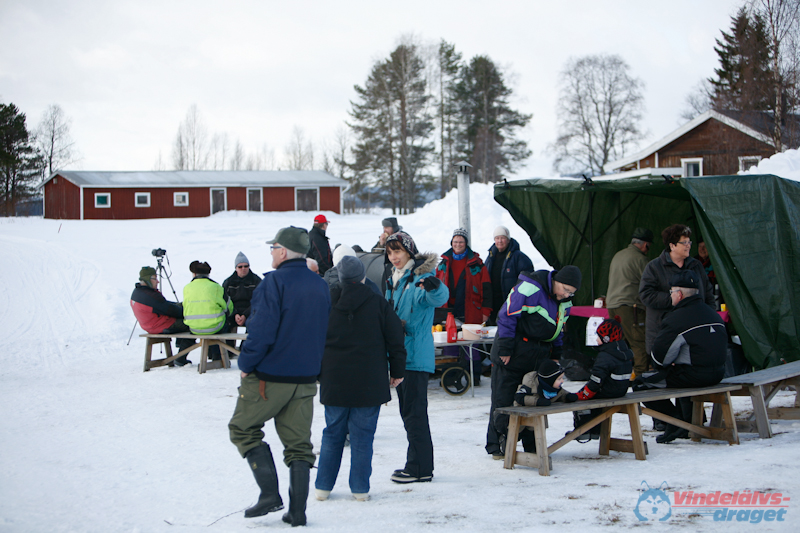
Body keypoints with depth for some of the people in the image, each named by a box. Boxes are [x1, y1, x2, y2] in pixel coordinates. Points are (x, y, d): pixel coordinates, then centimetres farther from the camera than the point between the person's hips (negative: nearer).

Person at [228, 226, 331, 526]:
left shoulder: (274, 282, -14)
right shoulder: (320, 286, 9)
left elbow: (262, 330, -20)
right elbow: (326, 332, 15)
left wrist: (246, 364, -8)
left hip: (269, 377, -6)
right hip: (305, 378, 6)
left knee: (243, 428, 9)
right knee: (298, 443, 10)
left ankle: (270, 493, -2)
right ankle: (297, 511, 8)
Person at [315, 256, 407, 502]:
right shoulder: (378, 303, -4)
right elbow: (395, 340, -1)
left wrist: (316, 373, 18)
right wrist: (397, 371, 9)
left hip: (334, 381, 2)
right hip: (369, 382, -2)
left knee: (332, 433, 11)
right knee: (363, 435, 4)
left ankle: (323, 486, 14)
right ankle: (360, 488, 6)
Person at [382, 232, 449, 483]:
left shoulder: (421, 277, -13)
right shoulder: (392, 278, 14)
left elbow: (439, 297, -34)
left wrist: (435, 287, -53)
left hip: (416, 355, -9)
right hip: (399, 354, 9)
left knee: (414, 411, -6)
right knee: (408, 411, 14)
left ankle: (419, 467, 0)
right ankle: (419, 464, 22)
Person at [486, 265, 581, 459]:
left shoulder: (565, 301, 7)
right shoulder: (529, 288, -18)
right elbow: (507, 316, -18)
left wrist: (556, 355, 15)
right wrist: (505, 349, -17)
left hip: (540, 355, 7)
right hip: (514, 351, -7)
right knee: (502, 399, -1)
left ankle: (531, 444, 14)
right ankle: (496, 445, 6)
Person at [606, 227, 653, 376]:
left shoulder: (617, 255, 19)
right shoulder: (639, 258, -7)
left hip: (611, 304, 9)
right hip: (629, 305, -9)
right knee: (640, 343, -10)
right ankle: (641, 374, -17)